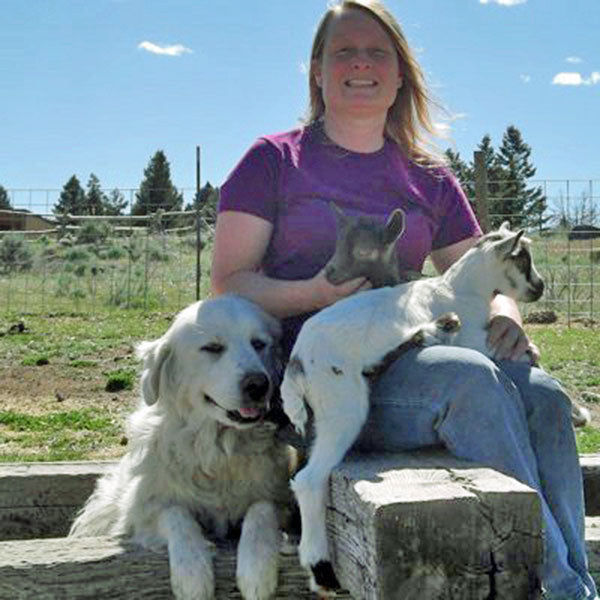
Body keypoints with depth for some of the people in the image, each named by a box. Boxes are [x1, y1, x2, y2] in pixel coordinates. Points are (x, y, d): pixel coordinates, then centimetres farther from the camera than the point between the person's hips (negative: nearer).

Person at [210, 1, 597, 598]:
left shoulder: (429, 179, 19)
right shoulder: (273, 160, 7)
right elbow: (227, 285, 1)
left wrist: (503, 314, -8)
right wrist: (321, 294, -17)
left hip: (407, 363, 4)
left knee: (542, 393, -24)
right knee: (468, 376, -31)